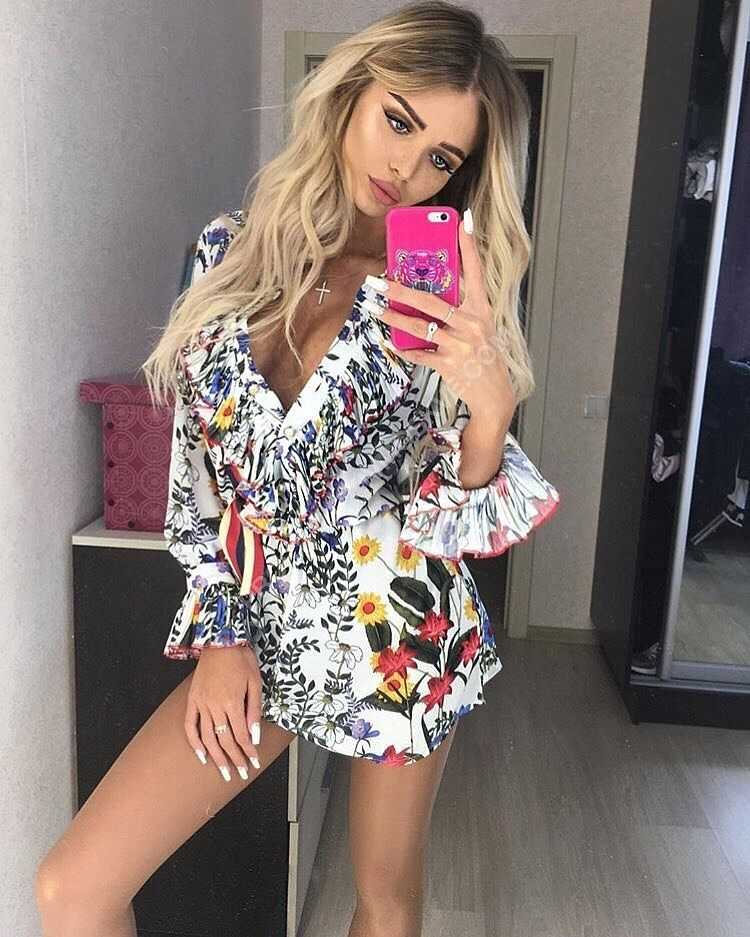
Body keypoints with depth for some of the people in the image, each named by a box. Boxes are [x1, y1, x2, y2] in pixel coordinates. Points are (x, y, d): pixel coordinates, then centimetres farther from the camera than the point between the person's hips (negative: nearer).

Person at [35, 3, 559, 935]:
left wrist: (488, 403, -31)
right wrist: (220, 632, 0)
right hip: (260, 623, 3)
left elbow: (455, 527, -12)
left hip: (398, 633, -2)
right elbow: (199, 458, 3)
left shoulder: (452, 297, -8)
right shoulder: (233, 246, -1)